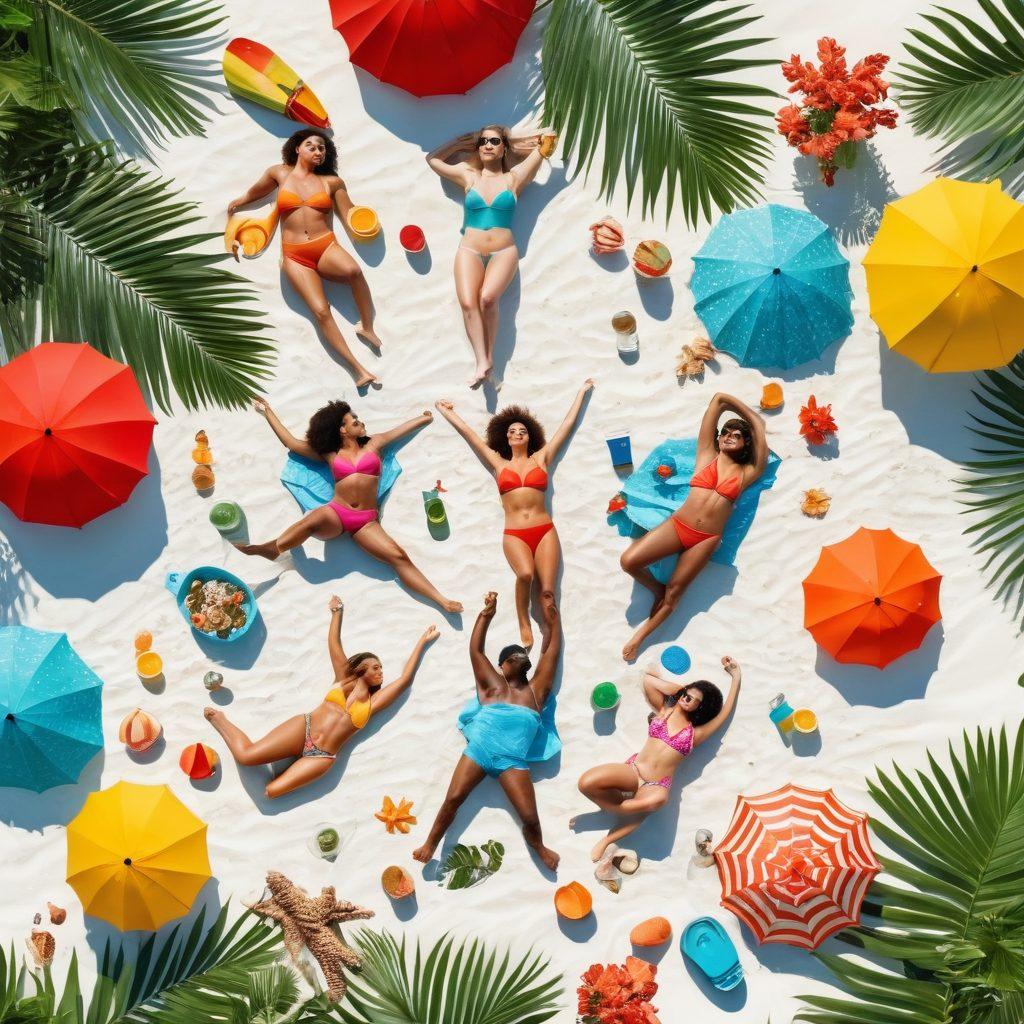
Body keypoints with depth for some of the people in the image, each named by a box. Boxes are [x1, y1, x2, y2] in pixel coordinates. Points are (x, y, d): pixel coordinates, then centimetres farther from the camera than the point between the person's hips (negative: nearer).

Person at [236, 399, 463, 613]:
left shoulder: (373, 445, 19)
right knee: (312, 520, -39)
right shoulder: (330, 454, 17)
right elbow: (291, 442, 22)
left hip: (366, 521, 1)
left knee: (399, 557, -19)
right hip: (335, 513, -1)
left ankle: (441, 600, -27)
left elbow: (400, 429, 27)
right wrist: (267, 411, 27)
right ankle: (269, 549, -28)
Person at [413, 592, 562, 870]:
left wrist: (554, 620, 23)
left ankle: (536, 842, 21)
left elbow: (552, 652, 20)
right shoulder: (492, 684, 15)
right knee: (453, 798, -14)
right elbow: (475, 650, 13)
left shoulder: (536, 690, 18)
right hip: (478, 751, 0)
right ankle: (431, 843, 7)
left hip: (513, 762, 0)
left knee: (529, 816, -12)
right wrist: (487, 614, 12)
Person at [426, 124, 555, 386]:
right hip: (470, 252, 1)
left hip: (503, 252, -1)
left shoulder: (513, 178, 9)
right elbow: (433, 158, 24)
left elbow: (546, 140, 10)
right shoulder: (468, 176, 14)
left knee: (487, 298, -29)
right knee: (467, 302, -26)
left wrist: (509, 138, 17)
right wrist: (466, 139, 24)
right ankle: (482, 363, -32)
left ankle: (488, 358, -20)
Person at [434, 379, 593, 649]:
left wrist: (582, 392, 28)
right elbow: (468, 432, 26)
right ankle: (524, 623, -10)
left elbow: (567, 424, 21)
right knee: (525, 573, -29)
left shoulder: (541, 458, 14)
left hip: (545, 531, 1)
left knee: (547, 589, -16)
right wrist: (447, 412, 35)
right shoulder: (499, 464, 16)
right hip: (514, 535, 0)